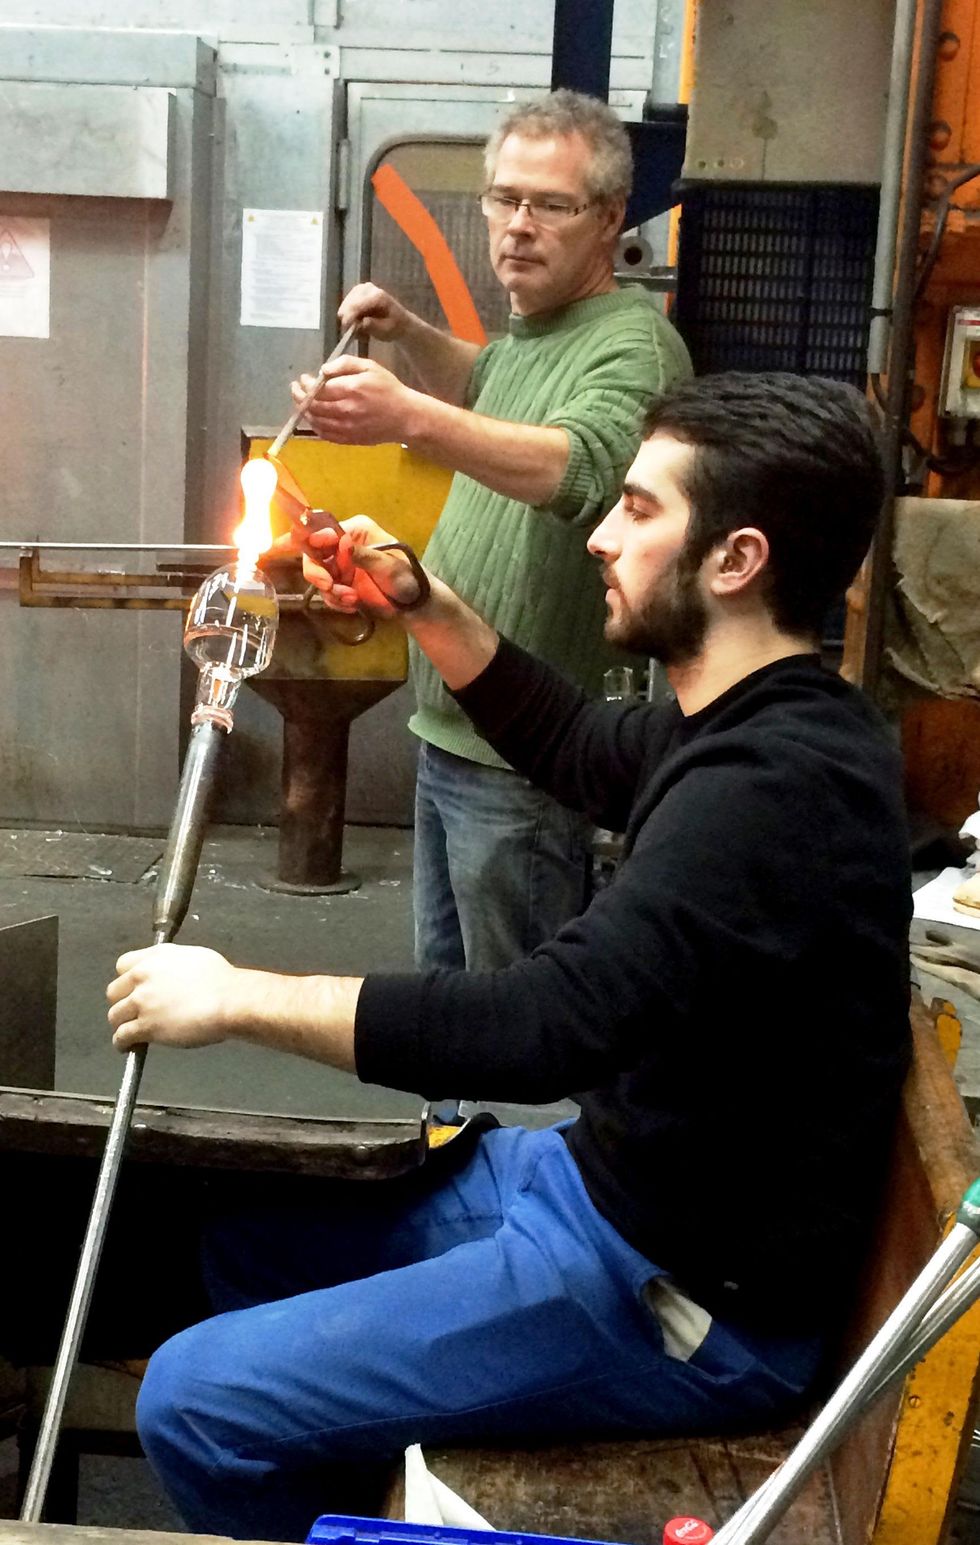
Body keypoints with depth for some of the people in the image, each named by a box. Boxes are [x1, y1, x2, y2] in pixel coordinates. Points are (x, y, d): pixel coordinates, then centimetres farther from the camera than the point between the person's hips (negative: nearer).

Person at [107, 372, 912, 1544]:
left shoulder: (771, 784, -29)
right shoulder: (764, 727, 4)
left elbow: (546, 1027, -34)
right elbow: (581, 752, 22)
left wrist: (238, 997, -23)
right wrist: (420, 605, 11)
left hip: (680, 1298, -10)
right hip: (613, 1181, 10)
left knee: (195, 1402, -12)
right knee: (251, 1246, 17)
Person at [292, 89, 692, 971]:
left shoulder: (634, 345, -17)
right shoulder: (535, 331, 13)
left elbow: (579, 466, -37)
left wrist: (410, 418, -51)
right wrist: (409, 335, 19)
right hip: (450, 731, 10)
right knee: (446, 981, 22)